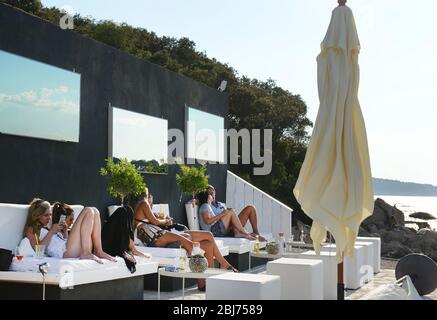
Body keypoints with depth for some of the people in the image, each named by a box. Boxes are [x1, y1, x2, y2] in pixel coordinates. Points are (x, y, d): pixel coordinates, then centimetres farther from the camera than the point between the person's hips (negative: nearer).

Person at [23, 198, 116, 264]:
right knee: (88, 211, -11)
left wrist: (64, 231, 17)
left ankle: (98, 251, -10)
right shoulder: (31, 230, 15)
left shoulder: (46, 229, 37)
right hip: (64, 252, -8)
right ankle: (85, 253, -26)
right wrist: (52, 231, -2)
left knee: (94, 211, 2)